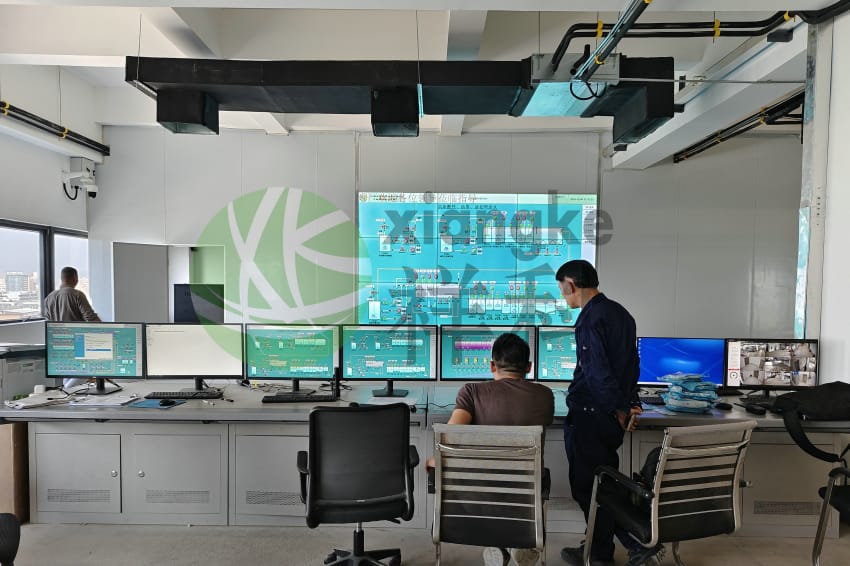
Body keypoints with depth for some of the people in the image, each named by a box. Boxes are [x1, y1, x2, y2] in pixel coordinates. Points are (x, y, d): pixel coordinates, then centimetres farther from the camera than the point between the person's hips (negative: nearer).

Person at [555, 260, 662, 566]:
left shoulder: (590, 318, -19)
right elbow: (632, 363, 16)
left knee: (587, 485, 6)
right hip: (613, 417, 9)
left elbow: (598, 372, -23)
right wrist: (631, 404, 18)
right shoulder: (620, 313, 11)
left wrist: (621, 409, -11)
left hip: (588, 415, -9)